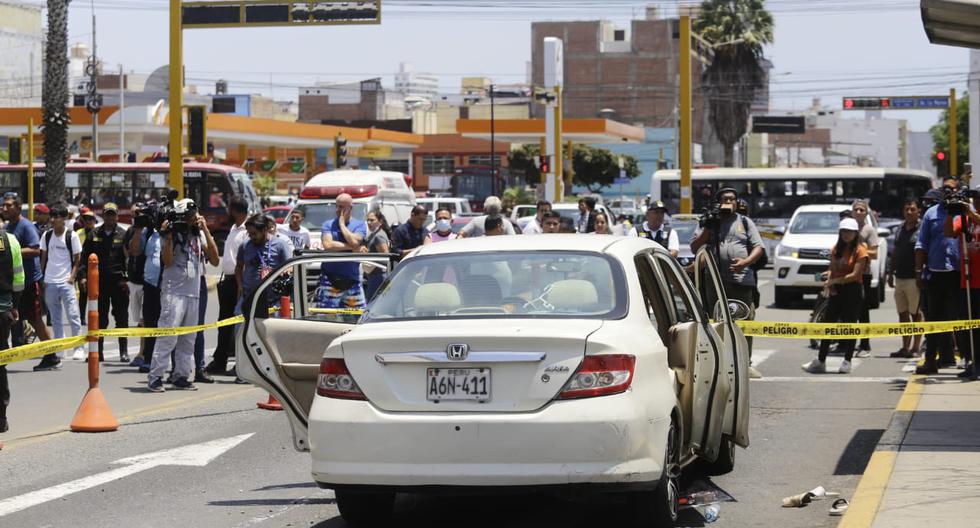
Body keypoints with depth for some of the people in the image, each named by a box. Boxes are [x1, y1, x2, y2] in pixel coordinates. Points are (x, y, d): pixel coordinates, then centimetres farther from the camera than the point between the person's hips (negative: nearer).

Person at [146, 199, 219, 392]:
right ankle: (155, 377, -12)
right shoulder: (174, 233, -4)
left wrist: (205, 230, -2)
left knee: (188, 339, 8)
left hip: (194, 293, 6)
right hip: (174, 291, -6)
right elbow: (167, 261, -13)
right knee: (168, 335, -12)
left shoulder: (199, 235, 12)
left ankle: (181, 376, 15)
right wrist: (168, 237, -21)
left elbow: (214, 260, 3)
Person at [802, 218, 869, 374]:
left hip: (853, 291, -6)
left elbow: (855, 275, -14)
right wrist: (829, 283, -7)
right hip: (837, 291, 6)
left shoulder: (860, 250, -7)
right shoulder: (836, 249, 11)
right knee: (828, 324, 5)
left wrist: (833, 281, -13)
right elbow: (832, 269, 14)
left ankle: (847, 362, 5)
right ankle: (820, 361, 9)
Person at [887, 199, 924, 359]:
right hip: (900, 278, 7)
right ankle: (905, 347, 13)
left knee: (916, 314, -2)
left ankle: (915, 347, 2)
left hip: (914, 278, -7)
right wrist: (890, 273, 17)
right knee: (903, 314, 8)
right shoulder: (900, 230, 16)